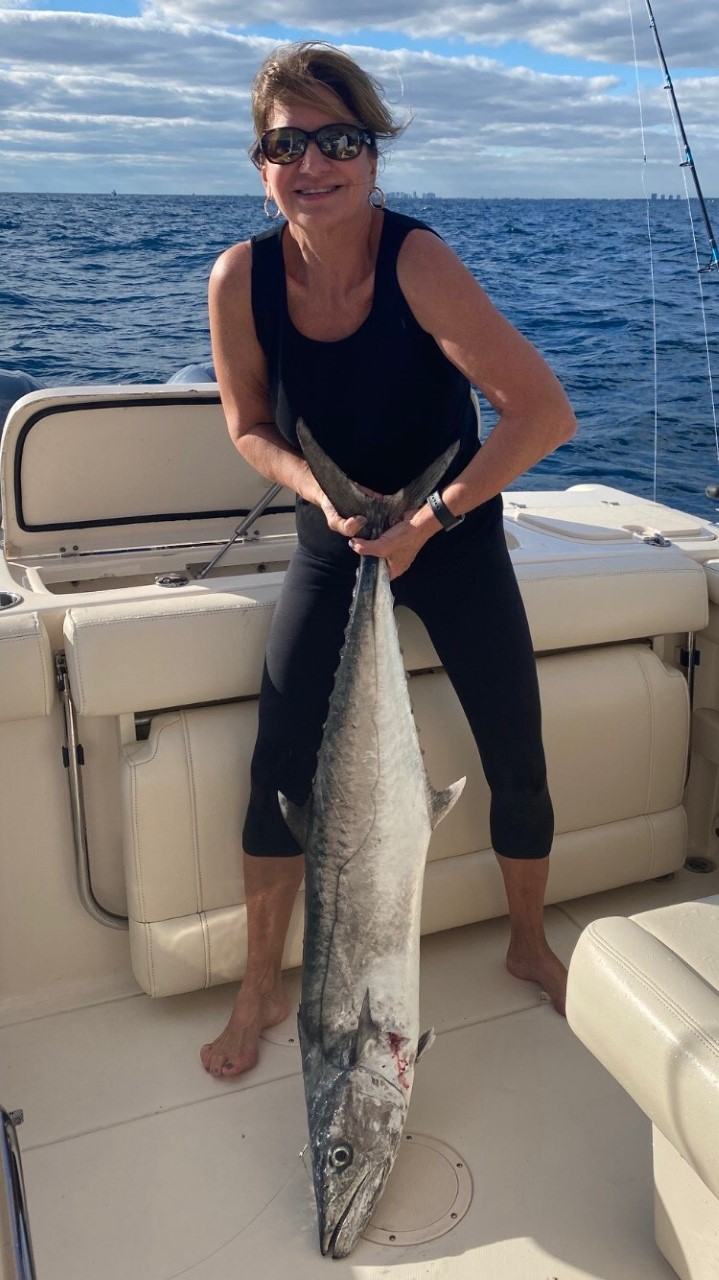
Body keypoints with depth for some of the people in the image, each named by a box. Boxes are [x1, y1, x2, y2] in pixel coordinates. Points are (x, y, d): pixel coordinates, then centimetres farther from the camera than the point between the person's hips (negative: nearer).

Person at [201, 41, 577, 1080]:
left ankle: (530, 945, 32)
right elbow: (251, 426, 0)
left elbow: (546, 414, -27)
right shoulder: (242, 278, -15)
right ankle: (261, 990, 17)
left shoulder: (418, 261, -24)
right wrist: (320, 490, -19)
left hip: (456, 537, -1)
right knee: (280, 769, -4)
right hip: (333, 545, 2)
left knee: (518, 762, 3)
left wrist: (429, 520, -24)